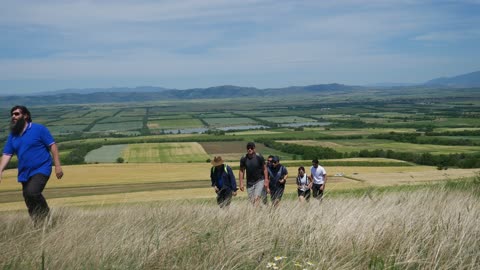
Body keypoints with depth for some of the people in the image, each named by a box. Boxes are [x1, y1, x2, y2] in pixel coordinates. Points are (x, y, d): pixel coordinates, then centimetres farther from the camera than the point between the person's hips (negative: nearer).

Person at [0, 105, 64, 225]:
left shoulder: (39, 129, -6)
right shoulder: (13, 135, 10)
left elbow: (52, 146, -7)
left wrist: (57, 166, -13)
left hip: (41, 169, -6)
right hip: (24, 173, 6)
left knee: (32, 192, -27)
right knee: (31, 206, 7)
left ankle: (46, 215, -6)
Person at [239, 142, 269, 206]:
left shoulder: (259, 157, -9)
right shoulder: (243, 159, -2)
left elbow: (265, 169, -3)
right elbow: (241, 171, 5)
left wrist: (266, 181, -9)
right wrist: (241, 183, 0)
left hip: (260, 181, -3)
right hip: (249, 183, 3)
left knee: (256, 198, -19)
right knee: (252, 201, 3)